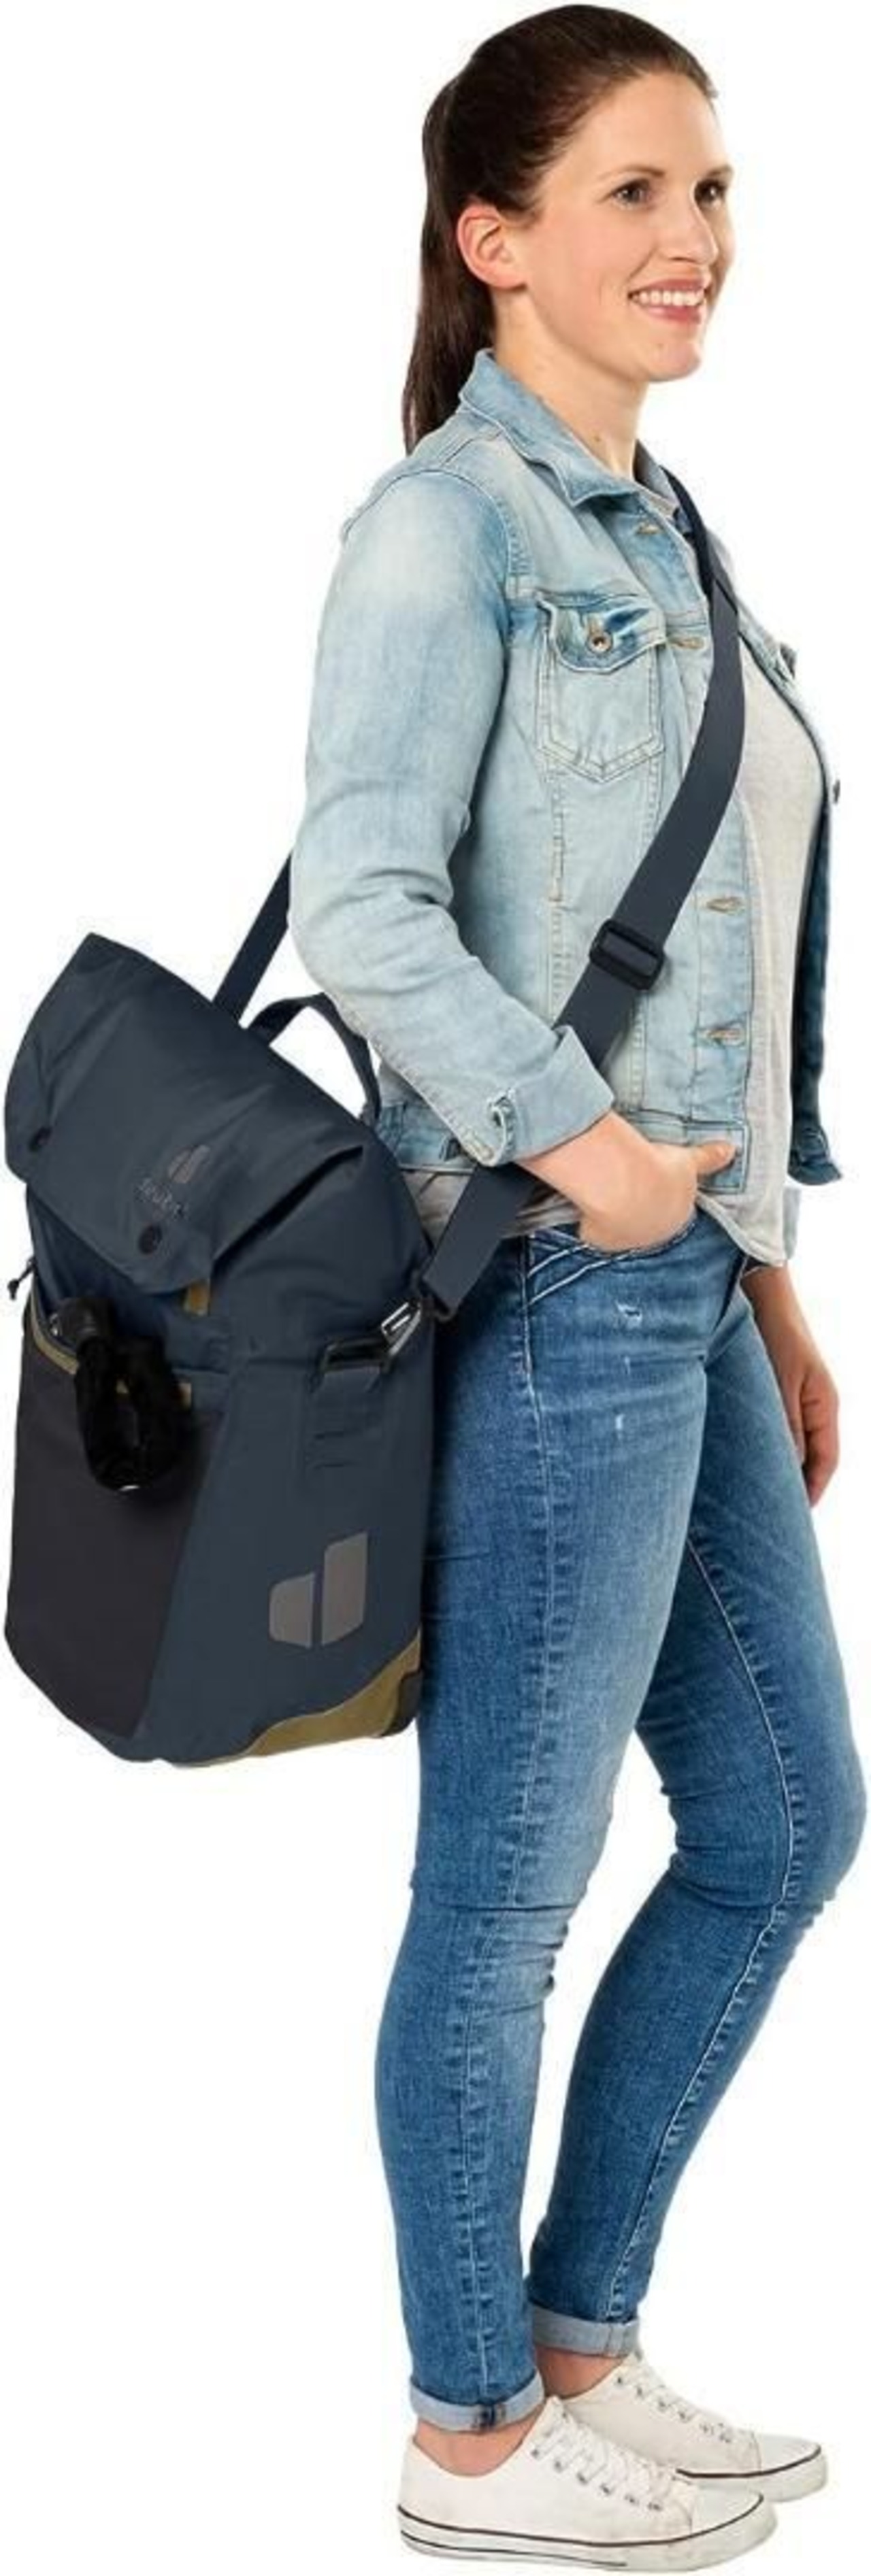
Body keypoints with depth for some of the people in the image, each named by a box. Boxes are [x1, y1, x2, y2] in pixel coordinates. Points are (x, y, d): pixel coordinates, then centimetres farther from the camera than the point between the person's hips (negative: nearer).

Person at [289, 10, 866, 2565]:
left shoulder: (655, 529, 16)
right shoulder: (445, 526, -10)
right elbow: (361, 900, -20)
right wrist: (571, 1142, -25)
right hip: (555, 1291, -9)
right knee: (508, 1885, 2)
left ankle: (579, 2342, 28)